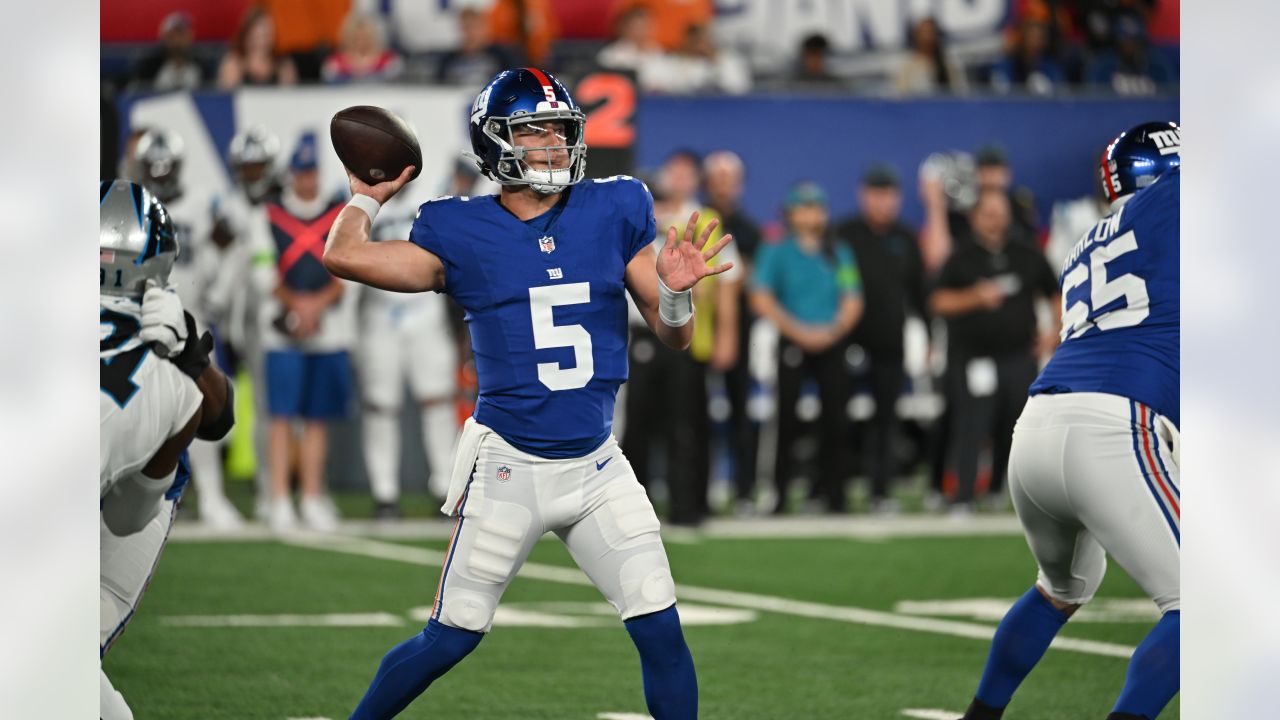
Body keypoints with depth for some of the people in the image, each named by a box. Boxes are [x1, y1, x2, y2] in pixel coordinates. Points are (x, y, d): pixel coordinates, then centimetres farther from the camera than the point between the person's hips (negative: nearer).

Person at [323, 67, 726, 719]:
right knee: (449, 638, 1)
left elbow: (673, 336, 7)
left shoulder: (613, 213, 3)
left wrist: (675, 292, -15)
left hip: (597, 464, 3)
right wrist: (369, 196, 3)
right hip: (509, 467, -3)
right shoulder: (462, 233, -4)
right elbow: (344, 255, -15)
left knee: (661, 630, -3)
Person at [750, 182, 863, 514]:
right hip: (792, 346, -3)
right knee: (788, 419, -8)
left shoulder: (839, 254, 13)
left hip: (832, 345, 3)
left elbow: (853, 300, 9)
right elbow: (761, 300, -4)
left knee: (836, 418, -3)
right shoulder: (776, 253, 4)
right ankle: (780, 493, -4)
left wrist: (832, 331, -8)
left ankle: (833, 491, 5)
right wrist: (799, 331, -11)